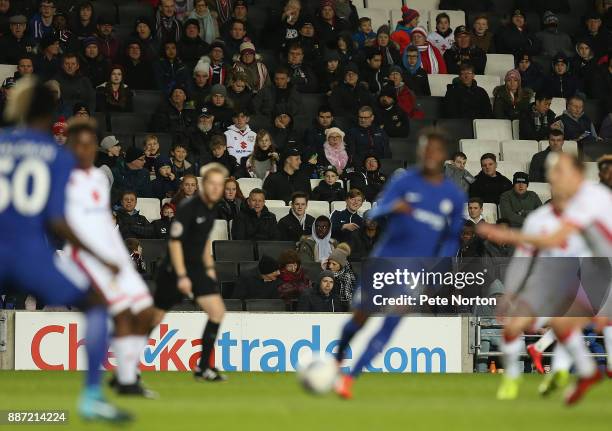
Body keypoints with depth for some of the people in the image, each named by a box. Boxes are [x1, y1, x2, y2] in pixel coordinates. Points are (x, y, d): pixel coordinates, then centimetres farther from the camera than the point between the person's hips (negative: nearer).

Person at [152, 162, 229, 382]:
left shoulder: (210, 208, 7)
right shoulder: (188, 208, -18)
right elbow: (174, 242, -20)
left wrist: (209, 267, 17)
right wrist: (181, 276, -22)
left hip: (196, 269, 7)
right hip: (175, 270, -7)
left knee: (217, 311, -8)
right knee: (154, 318, 2)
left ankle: (203, 367, -3)